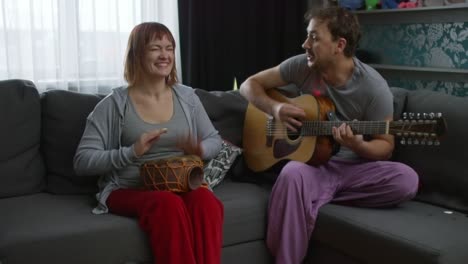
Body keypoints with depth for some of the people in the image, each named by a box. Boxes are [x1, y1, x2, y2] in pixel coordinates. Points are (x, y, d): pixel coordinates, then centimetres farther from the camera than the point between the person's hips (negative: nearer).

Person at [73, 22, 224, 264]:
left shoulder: (186, 96, 10)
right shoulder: (114, 103, -1)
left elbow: (214, 140, 17)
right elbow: (82, 162, -5)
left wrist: (200, 151, -8)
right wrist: (132, 152, -19)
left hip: (182, 184, 3)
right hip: (129, 190, -3)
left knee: (206, 201, -32)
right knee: (169, 204, -37)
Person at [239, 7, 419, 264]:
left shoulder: (373, 87, -12)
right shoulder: (302, 66, -4)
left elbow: (385, 145, -5)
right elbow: (250, 84, 4)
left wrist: (358, 146, -28)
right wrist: (274, 108, -17)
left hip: (353, 167, 1)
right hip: (310, 161, 0)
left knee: (407, 180, -27)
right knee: (292, 174, -36)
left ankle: (311, 201, -19)